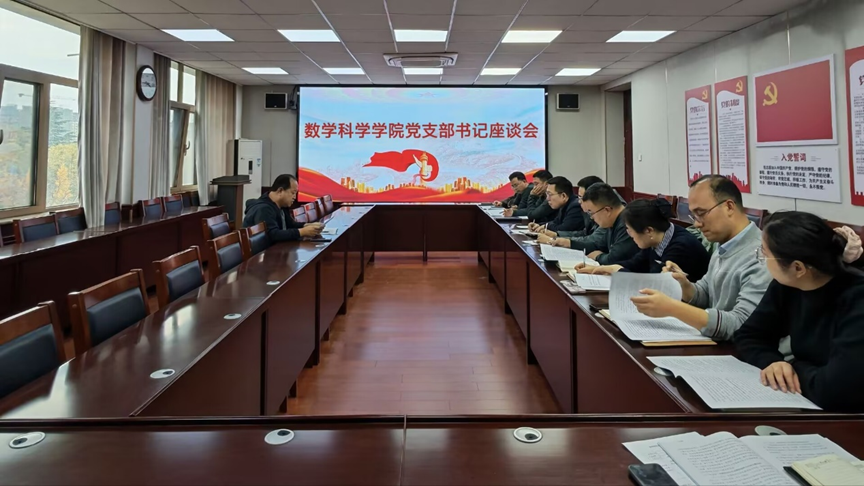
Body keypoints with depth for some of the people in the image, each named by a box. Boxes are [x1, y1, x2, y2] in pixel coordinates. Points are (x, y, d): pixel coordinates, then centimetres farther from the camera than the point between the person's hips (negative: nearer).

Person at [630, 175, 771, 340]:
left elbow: (741, 326, -29)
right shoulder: (724, 247, 8)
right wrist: (684, 285, -5)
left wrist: (672, 308, -31)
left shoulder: (759, 257, -22)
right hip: (716, 347, 8)